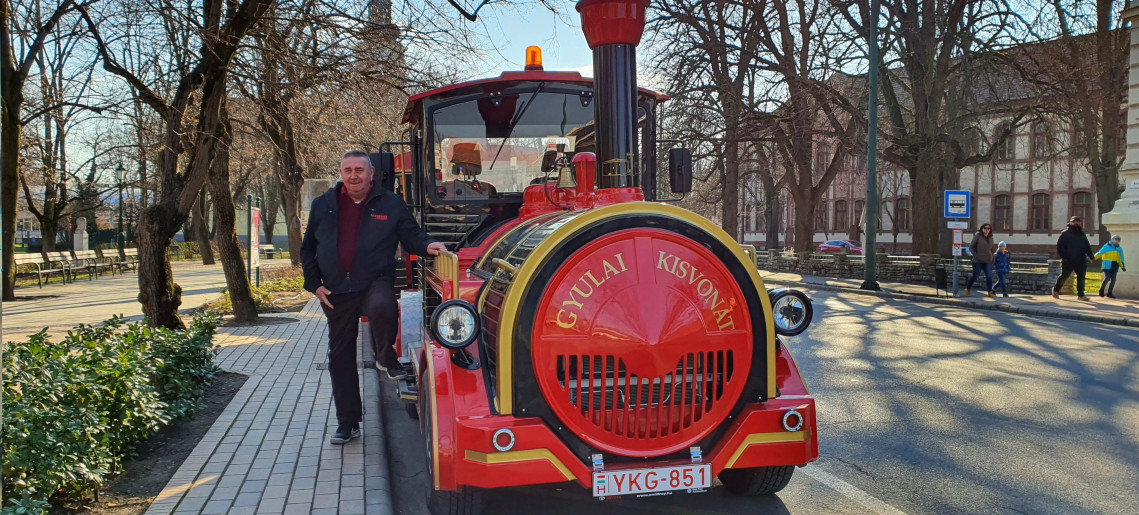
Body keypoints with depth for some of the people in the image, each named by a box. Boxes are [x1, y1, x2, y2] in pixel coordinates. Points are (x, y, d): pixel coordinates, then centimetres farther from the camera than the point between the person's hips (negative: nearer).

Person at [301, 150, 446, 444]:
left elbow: (410, 236, 3)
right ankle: (348, 423, 20)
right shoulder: (323, 205, 9)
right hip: (336, 291, 3)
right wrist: (314, 284, 5)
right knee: (340, 357, 7)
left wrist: (427, 245, -20)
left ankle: (386, 357, -8)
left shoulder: (391, 204, 2)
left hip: (375, 282, -3)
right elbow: (308, 249, 14)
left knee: (381, 308, -40)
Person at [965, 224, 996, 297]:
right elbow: (971, 247, -4)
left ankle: (990, 292, -6)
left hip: (988, 261, 4)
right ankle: (967, 289, 22)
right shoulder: (977, 236, -4)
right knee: (975, 276, 3)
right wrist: (976, 256, -11)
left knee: (989, 276, -9)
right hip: (978, 261, -4)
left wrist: (991, 257, 12)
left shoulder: (990, 238, 11)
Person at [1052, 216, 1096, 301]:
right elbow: (1059, 246, -6)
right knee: (1064, 276, -2)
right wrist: (1064, 257, -14)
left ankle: (1080, 295, 5)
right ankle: (1055, 290, 18)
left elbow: (1087, 247, 20)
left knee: (1081, 277, 1)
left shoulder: (1082, 235, 16)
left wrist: (1091, 257, 12)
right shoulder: (1065, 234, -1)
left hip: (1081, 261, 5)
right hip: (1068, 261, -4)